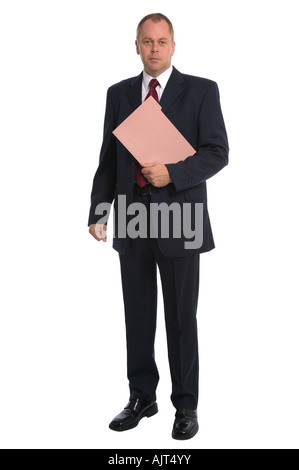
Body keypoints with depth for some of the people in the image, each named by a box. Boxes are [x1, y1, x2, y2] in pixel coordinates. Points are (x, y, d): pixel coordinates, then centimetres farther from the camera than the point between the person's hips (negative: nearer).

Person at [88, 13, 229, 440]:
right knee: (137, 315, 10)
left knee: (181, 317, 4)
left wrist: (173, 174, -20)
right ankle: (142, 397, 25)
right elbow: (108, 159, 11)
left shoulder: (201, 91, 1)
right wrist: (98, 212, 2)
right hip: (131, 220, 4)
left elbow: (217, 152, -5)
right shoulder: (119, 94, 12)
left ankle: (185, 405, 17)